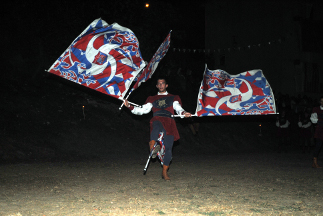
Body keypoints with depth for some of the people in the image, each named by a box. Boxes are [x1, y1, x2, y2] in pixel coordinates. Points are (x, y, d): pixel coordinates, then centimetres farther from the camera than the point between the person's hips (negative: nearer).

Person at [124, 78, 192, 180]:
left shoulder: (173, 98, 26)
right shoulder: (152, 99, 30)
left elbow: (178, 109, 11)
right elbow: (143, 110, 21)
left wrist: (183, 113, -13)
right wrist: (129, 106, 10)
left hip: (169, 123, 1)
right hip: (157, 120, -1)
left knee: (168, 148, -11)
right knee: (157, 125, -41)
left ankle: (164, 172, -2)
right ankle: (153, 147, -62)